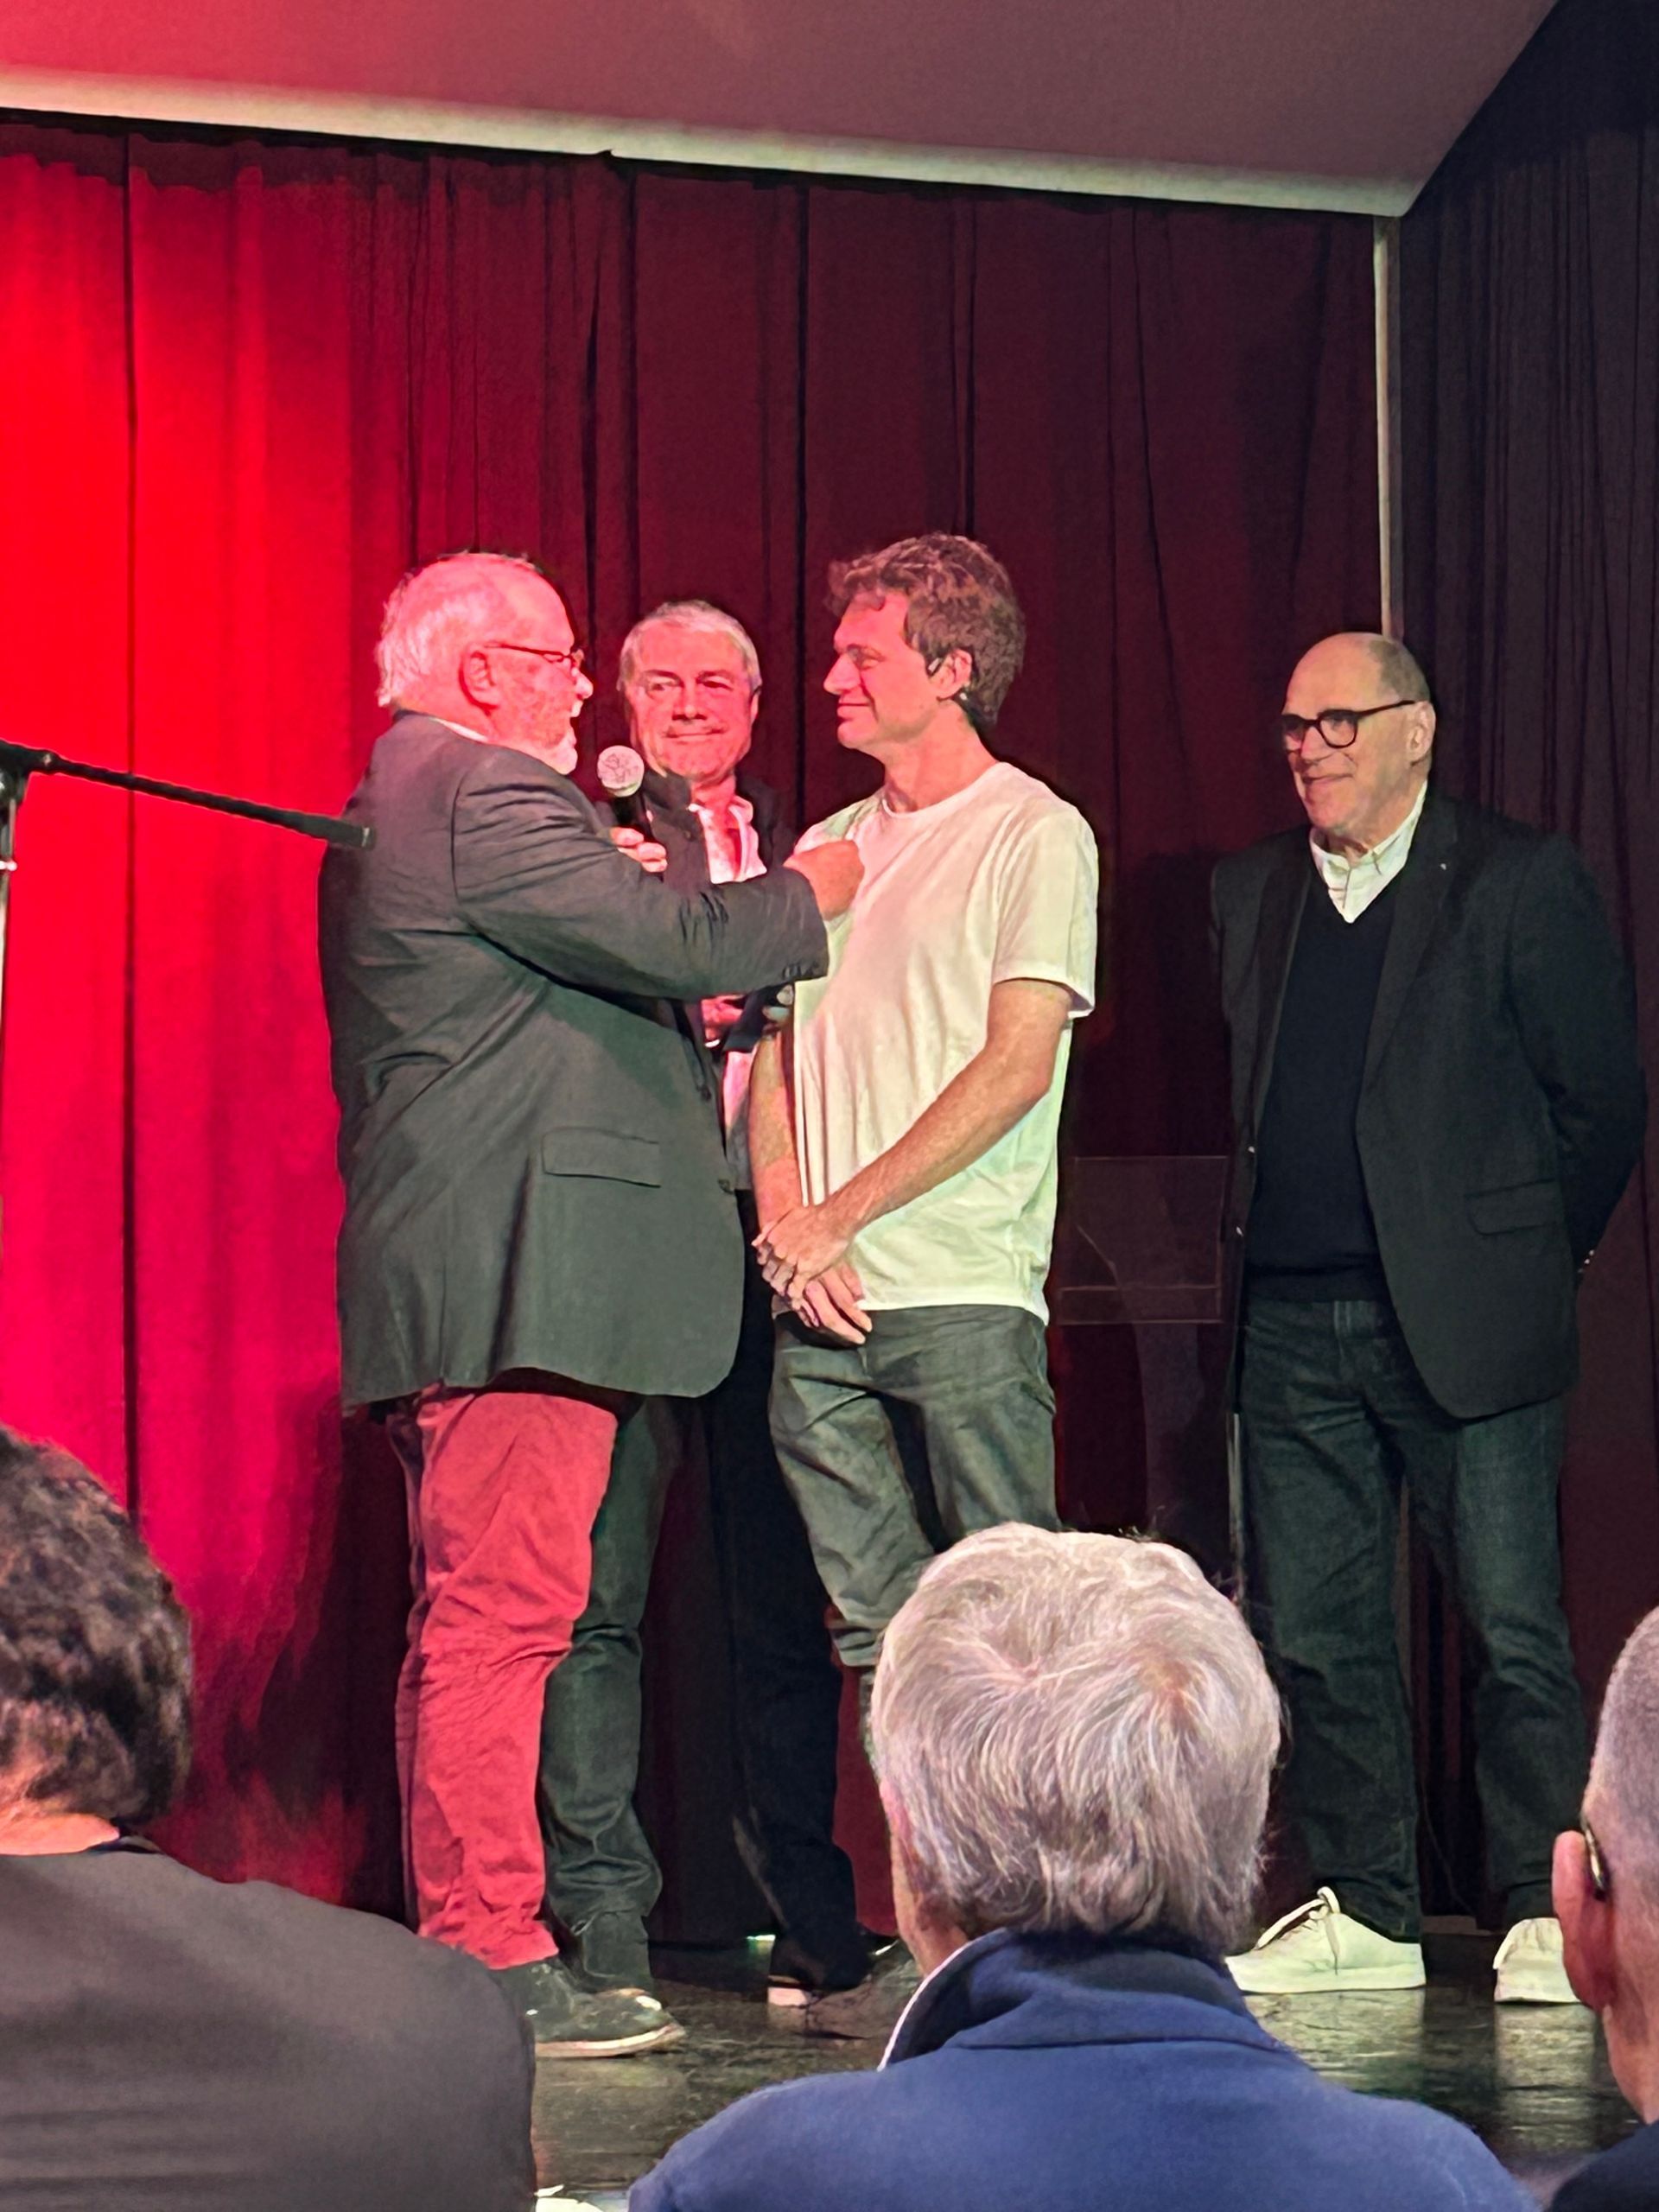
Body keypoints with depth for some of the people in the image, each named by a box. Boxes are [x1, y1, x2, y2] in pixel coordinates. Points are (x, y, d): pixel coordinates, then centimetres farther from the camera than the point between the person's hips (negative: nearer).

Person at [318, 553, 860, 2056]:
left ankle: (467, 1948, 15)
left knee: (476, 1617, 12)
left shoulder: (396, 803, 23)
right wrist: (806, 898, 0)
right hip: (519, 1273, -11)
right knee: (506, 1609, -11)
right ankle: (494, 1961, -11)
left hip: (445, 1277, 11)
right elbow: (671, 945, -17)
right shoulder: (486, 795, -11)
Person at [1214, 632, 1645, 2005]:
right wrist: (1250, 1246, 9)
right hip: (1292, 1323, 5)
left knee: (1514, 1628, -4)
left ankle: (1547, 1916, 3)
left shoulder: (1521, 884, -1)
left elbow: (1603, 1100, 0)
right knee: (1316, 1631, 6)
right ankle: (1365, 1914, 15)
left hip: (1461, 1322, -5)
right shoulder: (1249, 894, 14)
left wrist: (1526, 1260, 2)